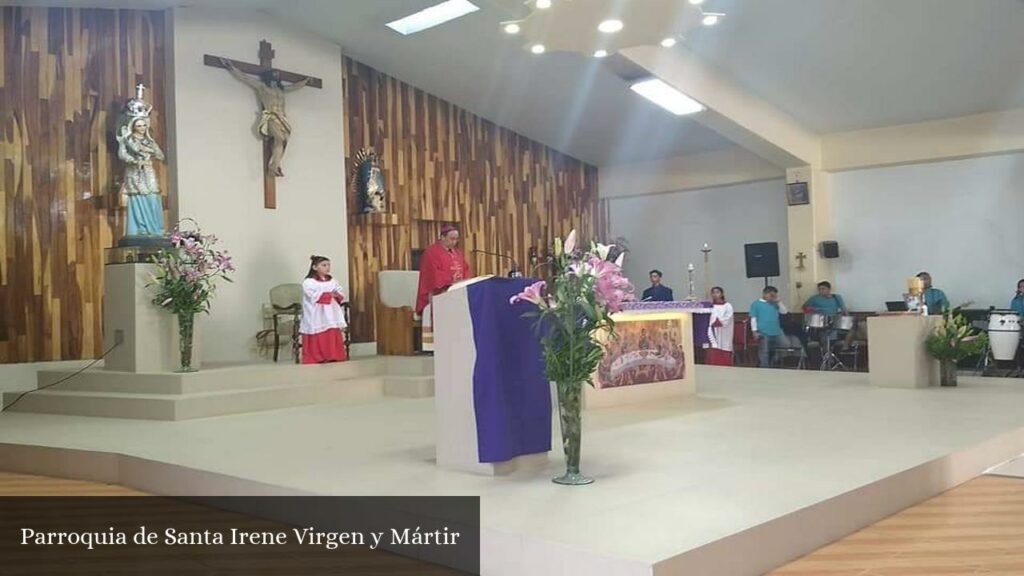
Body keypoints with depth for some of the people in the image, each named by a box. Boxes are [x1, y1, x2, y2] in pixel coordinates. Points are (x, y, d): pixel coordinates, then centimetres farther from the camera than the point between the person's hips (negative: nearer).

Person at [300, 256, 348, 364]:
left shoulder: (332, 281, 13)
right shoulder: (308, 282, -7)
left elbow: (341, 295, 13)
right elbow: (314, 297, -18)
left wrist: (338, 296, -11)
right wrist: (329, 295, -15)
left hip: (331, 318, 6)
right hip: (316, 319, -6)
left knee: (333, 338, 5)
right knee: (317, 342, -4)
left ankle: (334, 359, 11)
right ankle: (316, 362, -1)